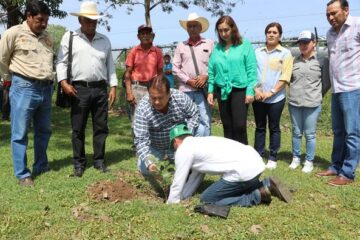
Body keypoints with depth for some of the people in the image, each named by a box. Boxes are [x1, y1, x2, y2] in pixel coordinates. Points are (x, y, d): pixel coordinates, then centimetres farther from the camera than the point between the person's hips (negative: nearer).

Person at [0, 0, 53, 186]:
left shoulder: (47, 37, 13)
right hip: (24, 88, -6)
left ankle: (41, 167, 28)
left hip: (45, 89, 6)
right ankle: (22, 174, 8)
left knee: (44, 131, 14)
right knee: (20, 133, -1)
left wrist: (48, 81, 15)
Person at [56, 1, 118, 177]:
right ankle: (79, 163, 13)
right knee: (78, 128, 3)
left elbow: (110, 65, 13)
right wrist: (64, 82, -11)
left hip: (100, 89, 3)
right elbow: (61, 62, 2)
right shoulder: (69, 37, 5)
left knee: (101, 127, 6)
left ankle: (99, 161, 17)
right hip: (79, 89, -2)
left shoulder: (104, 40, 13)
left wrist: (113, 87, 5)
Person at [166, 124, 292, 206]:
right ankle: (266, 184, 13)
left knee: (206, 199, 4)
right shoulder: (200, 143, 27)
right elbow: (194, 179, 32)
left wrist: (170, 204, 21)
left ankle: (258, 196, -2)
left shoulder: (184, 150, 2)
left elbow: (178, 183, 7)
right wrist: (180, 198, 36)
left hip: (243, 171, -9)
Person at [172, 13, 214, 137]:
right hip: (185, 89, 1)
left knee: (205, 121, -5)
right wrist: (188, 81, -5)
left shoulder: (209, 44, 8)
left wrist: (206, 76, -9)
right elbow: (175, 68, 6)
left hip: (203, 89, -1)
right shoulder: (181, 45, 10)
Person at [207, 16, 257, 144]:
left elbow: (251, 69, -6)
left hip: (240, 90, -4)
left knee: (239, 126, -8)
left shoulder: (245, 44, -2)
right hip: (222, 91, 4)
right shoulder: (217, 47, 9)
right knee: (227, 127, 11)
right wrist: (211, 91, 6)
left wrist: (250, 91, -11)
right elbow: (212, 71, 11)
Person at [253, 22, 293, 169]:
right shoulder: (257, 52, 9)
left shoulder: (285, 53, 0)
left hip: (276, 98, -3)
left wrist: (271, 92, -14)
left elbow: (285, 76, -7)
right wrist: (256, 89, -8)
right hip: (258, 97, 3)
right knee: (260, 127, 11)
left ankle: (272, 158, 16)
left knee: (274, 128, 6)